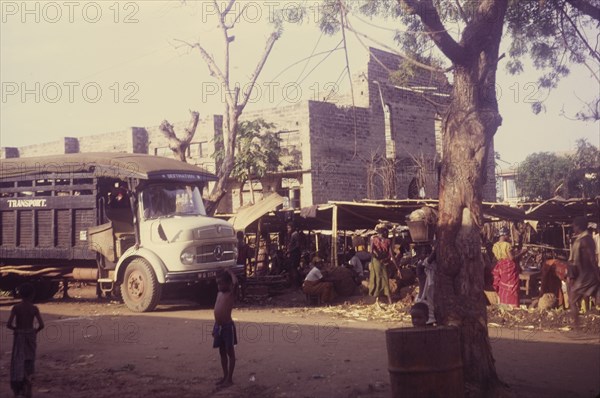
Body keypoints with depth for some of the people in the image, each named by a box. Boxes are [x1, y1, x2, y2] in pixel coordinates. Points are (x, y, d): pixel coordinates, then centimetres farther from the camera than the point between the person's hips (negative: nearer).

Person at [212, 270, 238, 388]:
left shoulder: (231, 293, -9)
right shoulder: (219, 294, 13)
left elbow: (235, 282, -30)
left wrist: (230, 272, -12)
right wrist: (215, 327, 18)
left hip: (228, 326, -8)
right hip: (218, 326, 8)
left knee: (230, 352, 1)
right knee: (222, 352, 14)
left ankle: (230, 379, 5)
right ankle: (225, 376, 23)